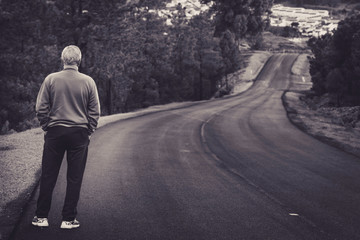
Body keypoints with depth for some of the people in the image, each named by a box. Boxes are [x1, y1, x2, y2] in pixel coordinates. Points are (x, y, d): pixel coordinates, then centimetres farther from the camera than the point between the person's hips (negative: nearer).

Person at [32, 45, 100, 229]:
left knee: (48, 176, 9)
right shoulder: (88, 81, -2)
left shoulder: (51, 79, -3)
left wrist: (47, 127, 10)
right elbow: (95, 112, 1)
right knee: (74, 178, 6)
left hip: (55, 132, 0)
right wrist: (88, 132, 10)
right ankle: (69, 219, 10)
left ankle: (41, 217, 15)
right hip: (79, 134, 0)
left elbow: (41, 108, -1)